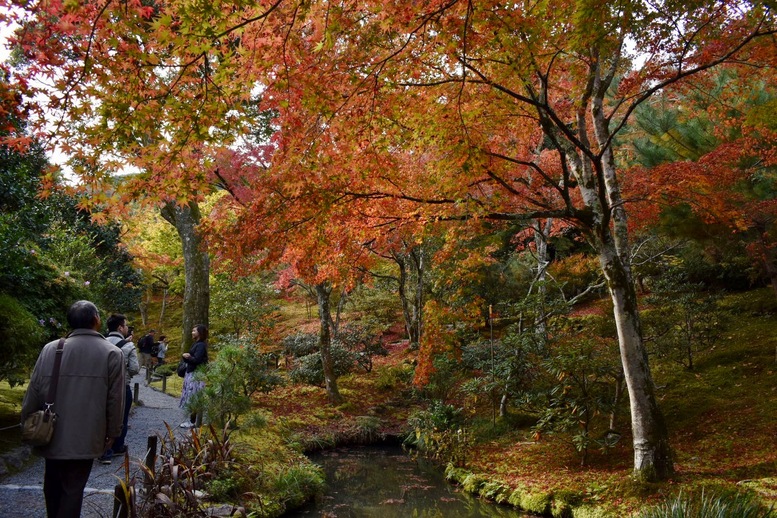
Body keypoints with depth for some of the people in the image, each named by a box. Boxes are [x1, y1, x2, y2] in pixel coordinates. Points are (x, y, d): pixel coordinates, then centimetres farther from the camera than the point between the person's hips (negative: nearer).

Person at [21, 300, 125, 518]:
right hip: (85, 436, -3)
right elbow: (115, 399, -8)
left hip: (53, 434, 3)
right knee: (73, 488, 6)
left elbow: (34, 391, 0)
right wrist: (112, 431, 5)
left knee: (53, 484, 22)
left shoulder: (51, 348, -4)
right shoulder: (112, 353, -10)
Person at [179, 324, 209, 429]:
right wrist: (185, 356, -6)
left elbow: (196, 360, -23)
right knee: (191, 398, 13)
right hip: (191, 374, 10)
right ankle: (191, 420, 20)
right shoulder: (195, 344, 16)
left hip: (196, 375, -10)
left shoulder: (201, 345, -15)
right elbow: (189, 358, 15)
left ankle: (192, 422, -2)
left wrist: (187, 357, -9)